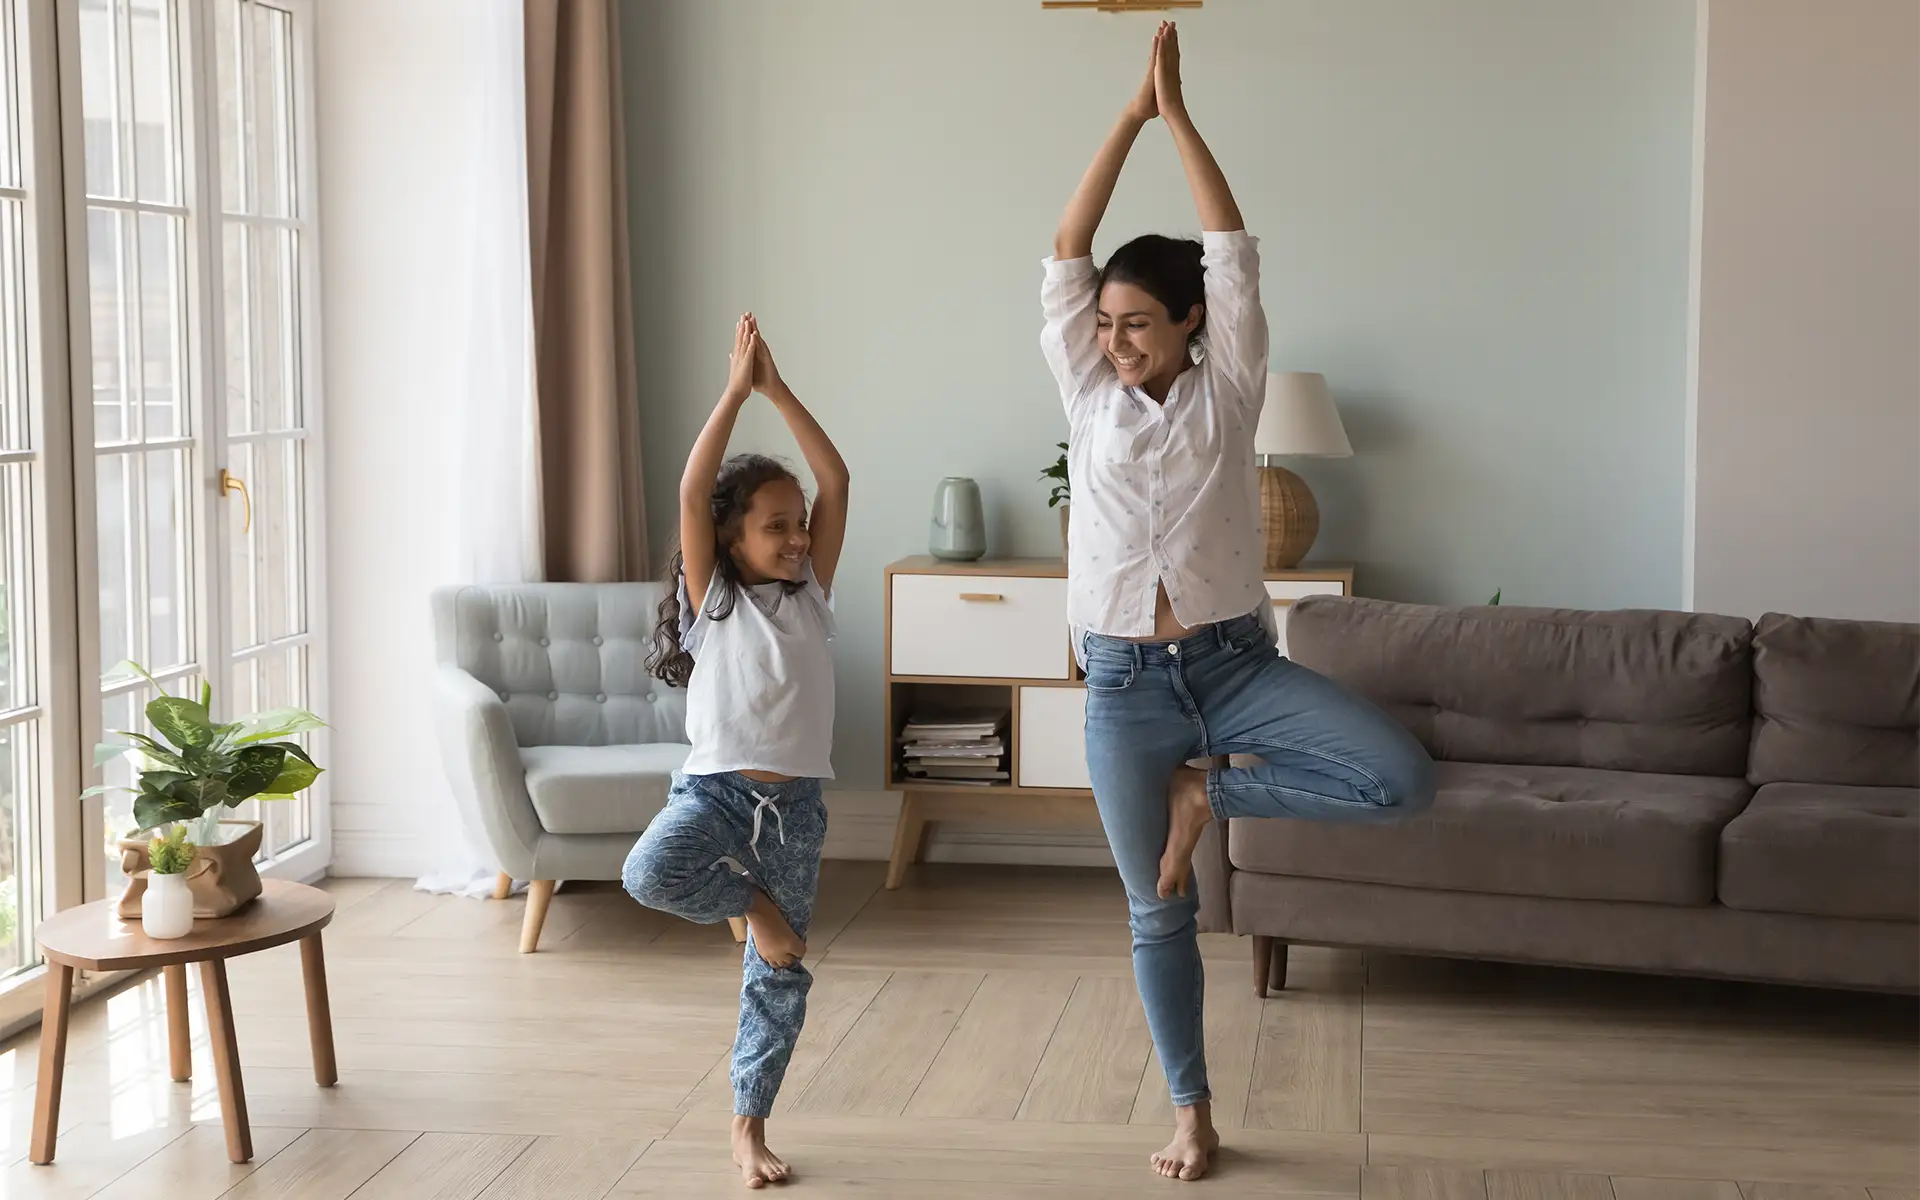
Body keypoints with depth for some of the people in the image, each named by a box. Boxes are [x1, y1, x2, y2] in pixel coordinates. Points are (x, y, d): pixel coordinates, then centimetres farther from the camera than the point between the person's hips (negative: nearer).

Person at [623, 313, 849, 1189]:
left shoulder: (811, 595, 7)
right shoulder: (711, 600, 0)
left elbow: (836, 480, 0)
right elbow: (692, 490, -13)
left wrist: (778, 391, -4)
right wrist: (735, 390, -13)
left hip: (795, 804, 3)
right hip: (715, 788, -2)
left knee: (778, 977, 7)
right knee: (651, 871, -34)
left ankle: (749, 1125, 25)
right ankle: (753, 902, -5)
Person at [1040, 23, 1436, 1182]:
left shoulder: (1228, 392, 1)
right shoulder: (1090, 398, 5)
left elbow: (1234, 252, -5)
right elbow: (1065, 258, -2)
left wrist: (1181, 115, -5)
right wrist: (1131, 117, -5)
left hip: (1236, 662, -1)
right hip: (1126, 684, 1)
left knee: (1404, 778, -21)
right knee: (1157, 912, 8)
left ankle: (1211, 793, 0)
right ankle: (1192, 1112, 25)